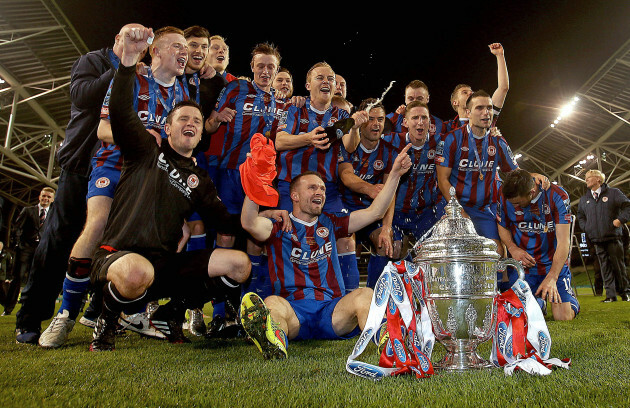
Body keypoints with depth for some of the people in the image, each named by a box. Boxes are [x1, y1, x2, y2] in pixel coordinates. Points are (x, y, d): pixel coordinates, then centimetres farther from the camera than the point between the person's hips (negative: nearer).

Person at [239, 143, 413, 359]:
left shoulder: (329, 223, 24)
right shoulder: (279, 227, 13)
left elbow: (375, 212, 20)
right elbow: (249, 224, -9)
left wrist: (395, 174, 13)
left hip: (333, 311, 3)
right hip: (294, 310, -2)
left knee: (365, 294, -27)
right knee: (272, 303, -35)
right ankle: (274, 346, -65)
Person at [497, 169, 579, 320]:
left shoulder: (557, 196, -17)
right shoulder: (504, 195, -10)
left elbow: (563, 241, -20)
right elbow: (503, 227, 8)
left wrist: (552, 278, -28)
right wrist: (512, 248, -12)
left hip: (554, 263, -2)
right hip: (523, 264, 2)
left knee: (564, 317, -8)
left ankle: (571, 300, 30)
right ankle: (540, 301, 28)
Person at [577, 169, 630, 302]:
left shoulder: (613, 193, 3)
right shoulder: (584, 199, 15)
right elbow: (580, 216, 25)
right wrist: (586, 228, 10)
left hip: (613, 237, -3)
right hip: (597, 240, 4)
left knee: (618, 266, 2)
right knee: (605, 268, 3)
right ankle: (610, 295, 5)